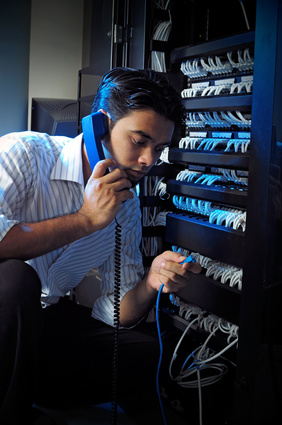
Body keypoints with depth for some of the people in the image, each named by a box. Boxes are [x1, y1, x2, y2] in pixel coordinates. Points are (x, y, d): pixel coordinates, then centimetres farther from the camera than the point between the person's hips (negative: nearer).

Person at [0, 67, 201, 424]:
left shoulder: (128, 207, 2)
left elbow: (116, 314, 3)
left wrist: (151, 284, -18)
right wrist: (85, 220, -27)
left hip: (43, 317, 5)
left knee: (150, 354, -10)